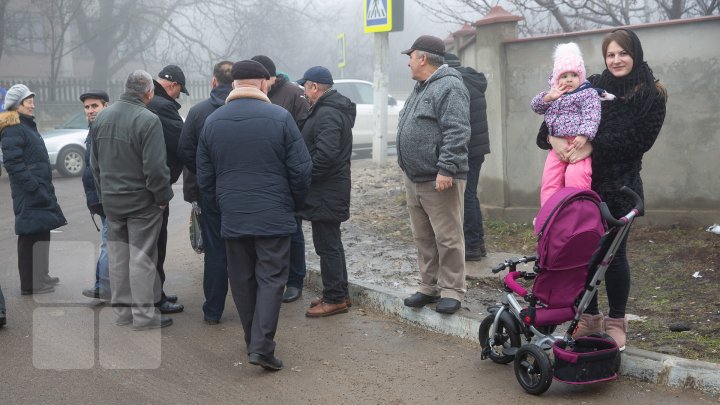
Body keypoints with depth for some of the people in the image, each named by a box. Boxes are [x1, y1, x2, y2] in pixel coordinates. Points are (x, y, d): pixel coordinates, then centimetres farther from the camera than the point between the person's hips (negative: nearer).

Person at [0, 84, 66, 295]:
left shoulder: (26, 126, 19)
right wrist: (34, 186, -23)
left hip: (38, 191, 10)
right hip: (29, 195, -10)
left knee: (41, 232, 16)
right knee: (31, 235, -7)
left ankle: (40, 276, 27)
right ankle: (30, 284, -2)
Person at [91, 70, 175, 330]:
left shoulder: (101, 118, 5)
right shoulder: (148, 120, -19)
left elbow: (94, 163, 12)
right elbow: (155, 167, -22)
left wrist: (104, 193, 18)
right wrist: (162, 197, -9)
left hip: (111, 199, 6)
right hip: (141, 201, -6)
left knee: (117, 256, 14)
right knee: (142, 257, 0)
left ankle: (122, 310, 23)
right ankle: (143, 314, 5)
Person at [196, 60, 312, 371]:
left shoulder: (212, 121, 4)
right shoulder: (280, 117, -7)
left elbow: (204, 177, 9)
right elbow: (301, 170, -6)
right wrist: (294, 203, 10)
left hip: (231, 217, 4)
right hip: (274, 216, -3)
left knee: (241, 280, 14)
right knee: (270, 279, 1)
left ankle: (253, 341, 24)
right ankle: (262, 347, -7)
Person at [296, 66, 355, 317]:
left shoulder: (327, 114, -18)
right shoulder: (332, 109, 16)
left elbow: (325, 154, -28)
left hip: (325, 192, -11)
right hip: (331, 190, 11)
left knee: (327, 245, -3)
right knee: (331, 243, 17)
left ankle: (335, 298, 4)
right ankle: (339, 294, 26)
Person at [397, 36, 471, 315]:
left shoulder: (449, 87, -13)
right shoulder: (421, 88, 19)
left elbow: (457, 133, -21)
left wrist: (446, 170, -26)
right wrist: (406, 164, 21)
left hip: (439, 180, -10)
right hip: (414, 178, 10)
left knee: (447, 238, -3)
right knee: (423, 238, 14)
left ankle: (451, 291, 5)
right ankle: (429, 287, 23)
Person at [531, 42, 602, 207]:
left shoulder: (589, 94, 1)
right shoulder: (554, 96, 18)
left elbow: (591, 117, -11)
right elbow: (535, 106, 14)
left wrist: (584, 135, -26)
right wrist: (548, 97, -5)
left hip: (579, 144, -6)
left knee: (575, 176, -24)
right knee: (549, 179, 0)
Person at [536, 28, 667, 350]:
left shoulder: (651, 96, 0)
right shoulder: (591, 87, 10)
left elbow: (639, 139, -11)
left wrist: (592, 147, -20)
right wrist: (553, 137, -16)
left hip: (619, 187, -3)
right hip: (582, 182, 3)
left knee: (614, 254, 2)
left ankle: (616, 322, 18)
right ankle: (589, 318, 21)